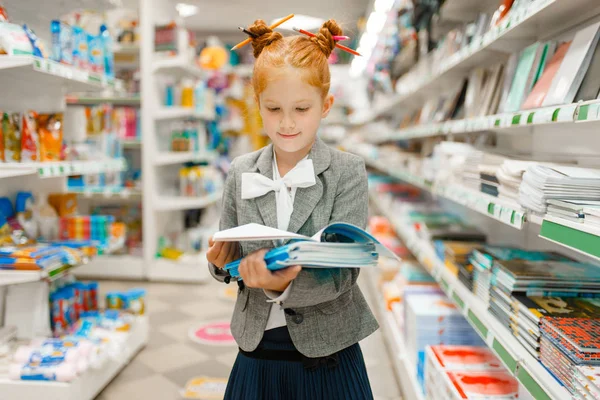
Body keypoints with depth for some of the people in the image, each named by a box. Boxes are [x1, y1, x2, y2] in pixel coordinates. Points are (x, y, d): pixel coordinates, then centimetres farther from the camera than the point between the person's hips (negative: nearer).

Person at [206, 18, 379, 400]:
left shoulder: (348, 172, -10)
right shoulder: (241, 173, -1)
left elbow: (342, 272, -15)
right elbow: (227, 255, 8)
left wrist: (283, 285, -31)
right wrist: (222, 261, -14)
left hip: (326, 353, -2)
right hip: (258, 350, 3)